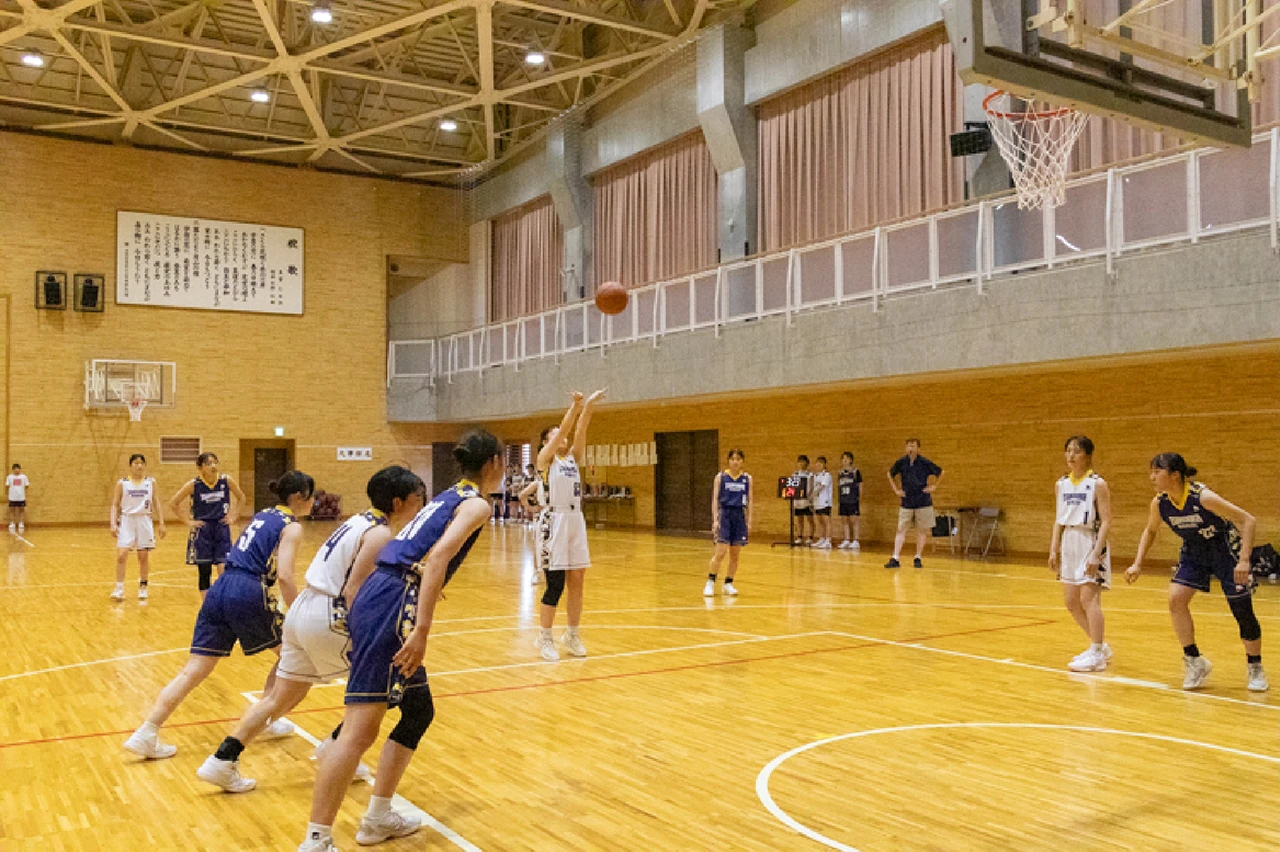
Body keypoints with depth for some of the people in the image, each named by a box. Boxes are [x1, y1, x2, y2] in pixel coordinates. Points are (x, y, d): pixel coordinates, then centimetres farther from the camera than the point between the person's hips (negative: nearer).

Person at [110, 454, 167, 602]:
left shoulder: (151, 482, 5)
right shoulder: (122, 483, 1)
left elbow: (155, 504, 10)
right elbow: (115, 505, 3)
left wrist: (161, 523, 5)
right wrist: (113, 524, -9)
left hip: (144, 521, 1)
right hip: (126, 520, -1)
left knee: (144, 556, 6)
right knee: (121, 555, -10)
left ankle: (143, 587, 19)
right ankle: (119, 588, -2)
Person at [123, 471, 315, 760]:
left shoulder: (263, 515, 21)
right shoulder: (292, 527, -2)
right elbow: (285, 576, -14)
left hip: (219, 589, 7)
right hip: (248, 596, -7)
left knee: (193, 671, 5)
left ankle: (147, 734, -2)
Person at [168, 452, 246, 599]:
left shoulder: (226, 480, -5)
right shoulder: (193, 484, -8)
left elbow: (241, 497, 12)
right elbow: (173, 504, 1)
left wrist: (233, 516, 4)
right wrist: (188, 522, -3)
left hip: (222, 529, 1)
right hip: (202, 532, 0)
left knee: (224, 569, -8)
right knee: (204, 572, 5)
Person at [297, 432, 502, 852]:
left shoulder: (447, 497, 24)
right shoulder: (475, 503, -2)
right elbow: (439, 555, -18)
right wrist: (421, 629, -24)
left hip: (375, 598, 10)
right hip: (391, 607, -10)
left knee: (418, 712, 19)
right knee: (361, 729, -10)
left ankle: (378, 817, 26)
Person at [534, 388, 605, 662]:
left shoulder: (573, 456, 15)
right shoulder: (545, 457, 0)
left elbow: (580, 429, 2)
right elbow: (564, 428, -12)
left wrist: (589, 406, -9)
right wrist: (575, 404, -19)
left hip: (576, 521, 6)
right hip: (556, 522, -6)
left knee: (577, 581, 8)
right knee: (555, 584, -4)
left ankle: (573, 635, 20)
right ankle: (544, 638, 8)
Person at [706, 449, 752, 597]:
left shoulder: (747, 478, 6)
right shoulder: (721, 477, 1)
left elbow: (749, 501, 9)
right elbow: (715, 499, 0)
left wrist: (749, 521, 3)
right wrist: (715, 519, -8)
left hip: (740, 516, 3)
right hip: (724, 514, -3)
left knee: (735, 554, 5)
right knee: (721, 552, -10)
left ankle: (728, 584, 16)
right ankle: (710, 582, 3)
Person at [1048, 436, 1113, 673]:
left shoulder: (1098, 484, -9)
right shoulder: (1061, 484, 9)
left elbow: (1106, 522, -12)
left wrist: (1096, 553, -19)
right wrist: (1054, 550, 8)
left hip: (1090, 542, -7)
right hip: (1069, 544, 7)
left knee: (1089, 599, -9)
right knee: (1071, 601, 10)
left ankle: (1096, 656, 1)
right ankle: (1100, 646, 27)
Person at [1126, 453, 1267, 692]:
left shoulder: (1203, 497, -31)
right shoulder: (1159, 503, -14)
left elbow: (1248, 520, -27)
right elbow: (1150, 531, 7)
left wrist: (1244, 561, -34)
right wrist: (1137, 564, -2)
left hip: (1225, 549, -5)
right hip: (1194, 552, 5)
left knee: (1242, 610, 0)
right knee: (1176, 598, -13)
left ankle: (1255, 669, 22)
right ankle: (1194, 662, 2)